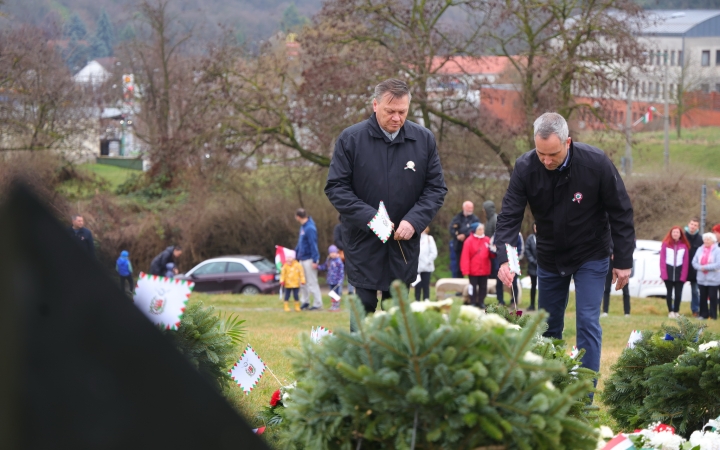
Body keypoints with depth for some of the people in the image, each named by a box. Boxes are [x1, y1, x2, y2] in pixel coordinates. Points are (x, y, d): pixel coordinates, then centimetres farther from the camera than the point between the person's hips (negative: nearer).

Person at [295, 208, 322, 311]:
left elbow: (313, 245, -21)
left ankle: (318, 304, 0)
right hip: (302, 259, 10)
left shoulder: (310, 228, -19)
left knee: (312, 282, -5)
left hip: (309, 259, -10)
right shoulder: (303, 227, 10)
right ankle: (305, 302, 24)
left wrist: (314, 261, -23)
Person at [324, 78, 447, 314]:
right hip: (363, 243, -2)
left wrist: (414, 221, -12)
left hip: (404, 243, 2)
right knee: (364, 310, -4)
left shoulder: (424, 139, 2)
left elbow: (436, 188, 5)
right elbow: (336, 188, -5)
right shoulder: (350, 139, -5)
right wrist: (369, 217, -18)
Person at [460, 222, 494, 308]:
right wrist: (466, 270, -14)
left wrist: (492, 250, -14)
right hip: (473, 270, -4)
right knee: (473, 287, 3)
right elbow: (465, 256, -10)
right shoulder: (469, 241, -7)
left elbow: (491, 255, 11)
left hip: (484, 270, 4)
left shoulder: (487, 240, 6)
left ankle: (481, 302, 18)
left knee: (483, 287, 8)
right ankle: (473, 303, 11)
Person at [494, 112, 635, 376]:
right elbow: (509, 217, -19)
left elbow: (620, 214, -13)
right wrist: (504, 259, -35)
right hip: (550, 258, 3)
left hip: (591, 257, -3)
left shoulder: (596, 163, -23)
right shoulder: (525, 168, -18)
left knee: (588, 323, -10)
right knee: (548, 326, 11)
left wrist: (623, 261, -12)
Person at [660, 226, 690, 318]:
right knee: (669, 292, 5)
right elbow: (662, 260, -3)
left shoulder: (684, 246, 4)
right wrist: (664, 273, -12)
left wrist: (683, 275, -8)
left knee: (678, 293, 1)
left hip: (679, 271, 0)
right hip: (668, 270, 0)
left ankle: (676, 311, 12)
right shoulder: (665, 244, 2)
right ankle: (670, 311, 10)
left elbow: (685, 262, 0)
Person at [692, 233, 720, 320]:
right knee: (703, 297, 9)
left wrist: (705, 267, -17)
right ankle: (703, 314, 17)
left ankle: (713, 315, 5)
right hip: (702, 278, 4)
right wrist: (700, 268, -15)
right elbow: (694, 262, 4)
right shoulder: (700, 250, 7)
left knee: (713, 297, -1)